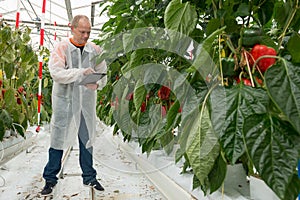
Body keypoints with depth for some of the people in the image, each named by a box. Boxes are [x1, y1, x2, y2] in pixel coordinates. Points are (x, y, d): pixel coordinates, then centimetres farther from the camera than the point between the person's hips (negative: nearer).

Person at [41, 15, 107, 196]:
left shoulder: (95, 50, 6)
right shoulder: (61, 48, -3)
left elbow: (103, 74, 4)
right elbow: (56, 72, -16)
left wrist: (97, 83, -19)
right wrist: (81, 72, -26)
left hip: (87, 101, 3)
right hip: (64, 100, -3)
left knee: (87, 139, 11)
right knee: (58, 139, 4)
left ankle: (89, 177, 25)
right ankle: (50, 179, 20)